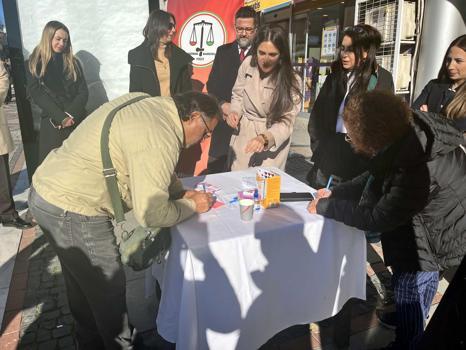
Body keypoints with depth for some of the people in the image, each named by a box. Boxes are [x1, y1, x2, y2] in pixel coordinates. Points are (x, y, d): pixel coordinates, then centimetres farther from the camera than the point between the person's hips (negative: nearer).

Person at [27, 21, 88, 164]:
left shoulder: (73, 62, 11)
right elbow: (37, 94, -4)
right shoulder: (35, 64, 5)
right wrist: (61, 117, -16)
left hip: (77, 121, 2)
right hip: (52, 123, -1)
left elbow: (83, 92, 3)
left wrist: (70, 115, -12)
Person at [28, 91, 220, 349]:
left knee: (81, 281, 26)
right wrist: (192, 206, -6)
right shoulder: (160, 140, -25)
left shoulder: (148, 103, 3)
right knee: (108, 290, 9)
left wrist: (181, 193, 8)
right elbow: (150, 213, -22)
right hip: (71, 211, -10)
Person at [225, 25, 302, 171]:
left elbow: (286, 122, -16)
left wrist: (264, 138, -32)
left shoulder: (291, 81, -15)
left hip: (272, 141, -3)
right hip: (243, 138, 3)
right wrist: (234, 112, -13)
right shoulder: (247, 64, -8)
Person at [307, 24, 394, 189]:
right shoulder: (335, 76, 6)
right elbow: (318, 114, 9)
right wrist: (318, 147, 5)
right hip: (330, 152, 3)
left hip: (362, 156, -3)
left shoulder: (382, 80, -3)